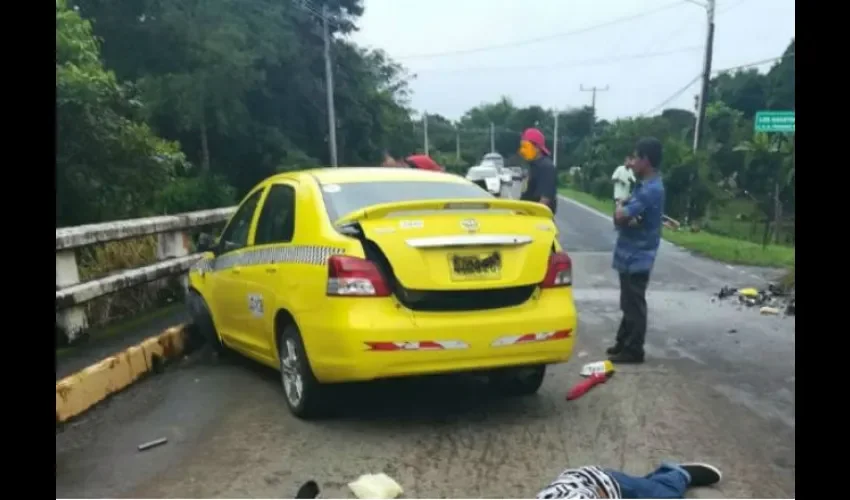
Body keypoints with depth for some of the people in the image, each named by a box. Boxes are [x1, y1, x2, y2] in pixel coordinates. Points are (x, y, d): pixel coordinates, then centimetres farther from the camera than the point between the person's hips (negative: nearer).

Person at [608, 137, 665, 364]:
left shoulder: (651, 189, -21)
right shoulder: (645, 185, 12)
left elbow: (620, 216, -25)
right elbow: (624, 215, 9)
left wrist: (621, 206, -3)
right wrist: (626, 212, -14)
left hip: (637, 257, -10)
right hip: (630, 255, 10)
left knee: (634, 304, -1)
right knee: (628, 303, 18)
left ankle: (633, 350, 8)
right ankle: (624, 342, 29)